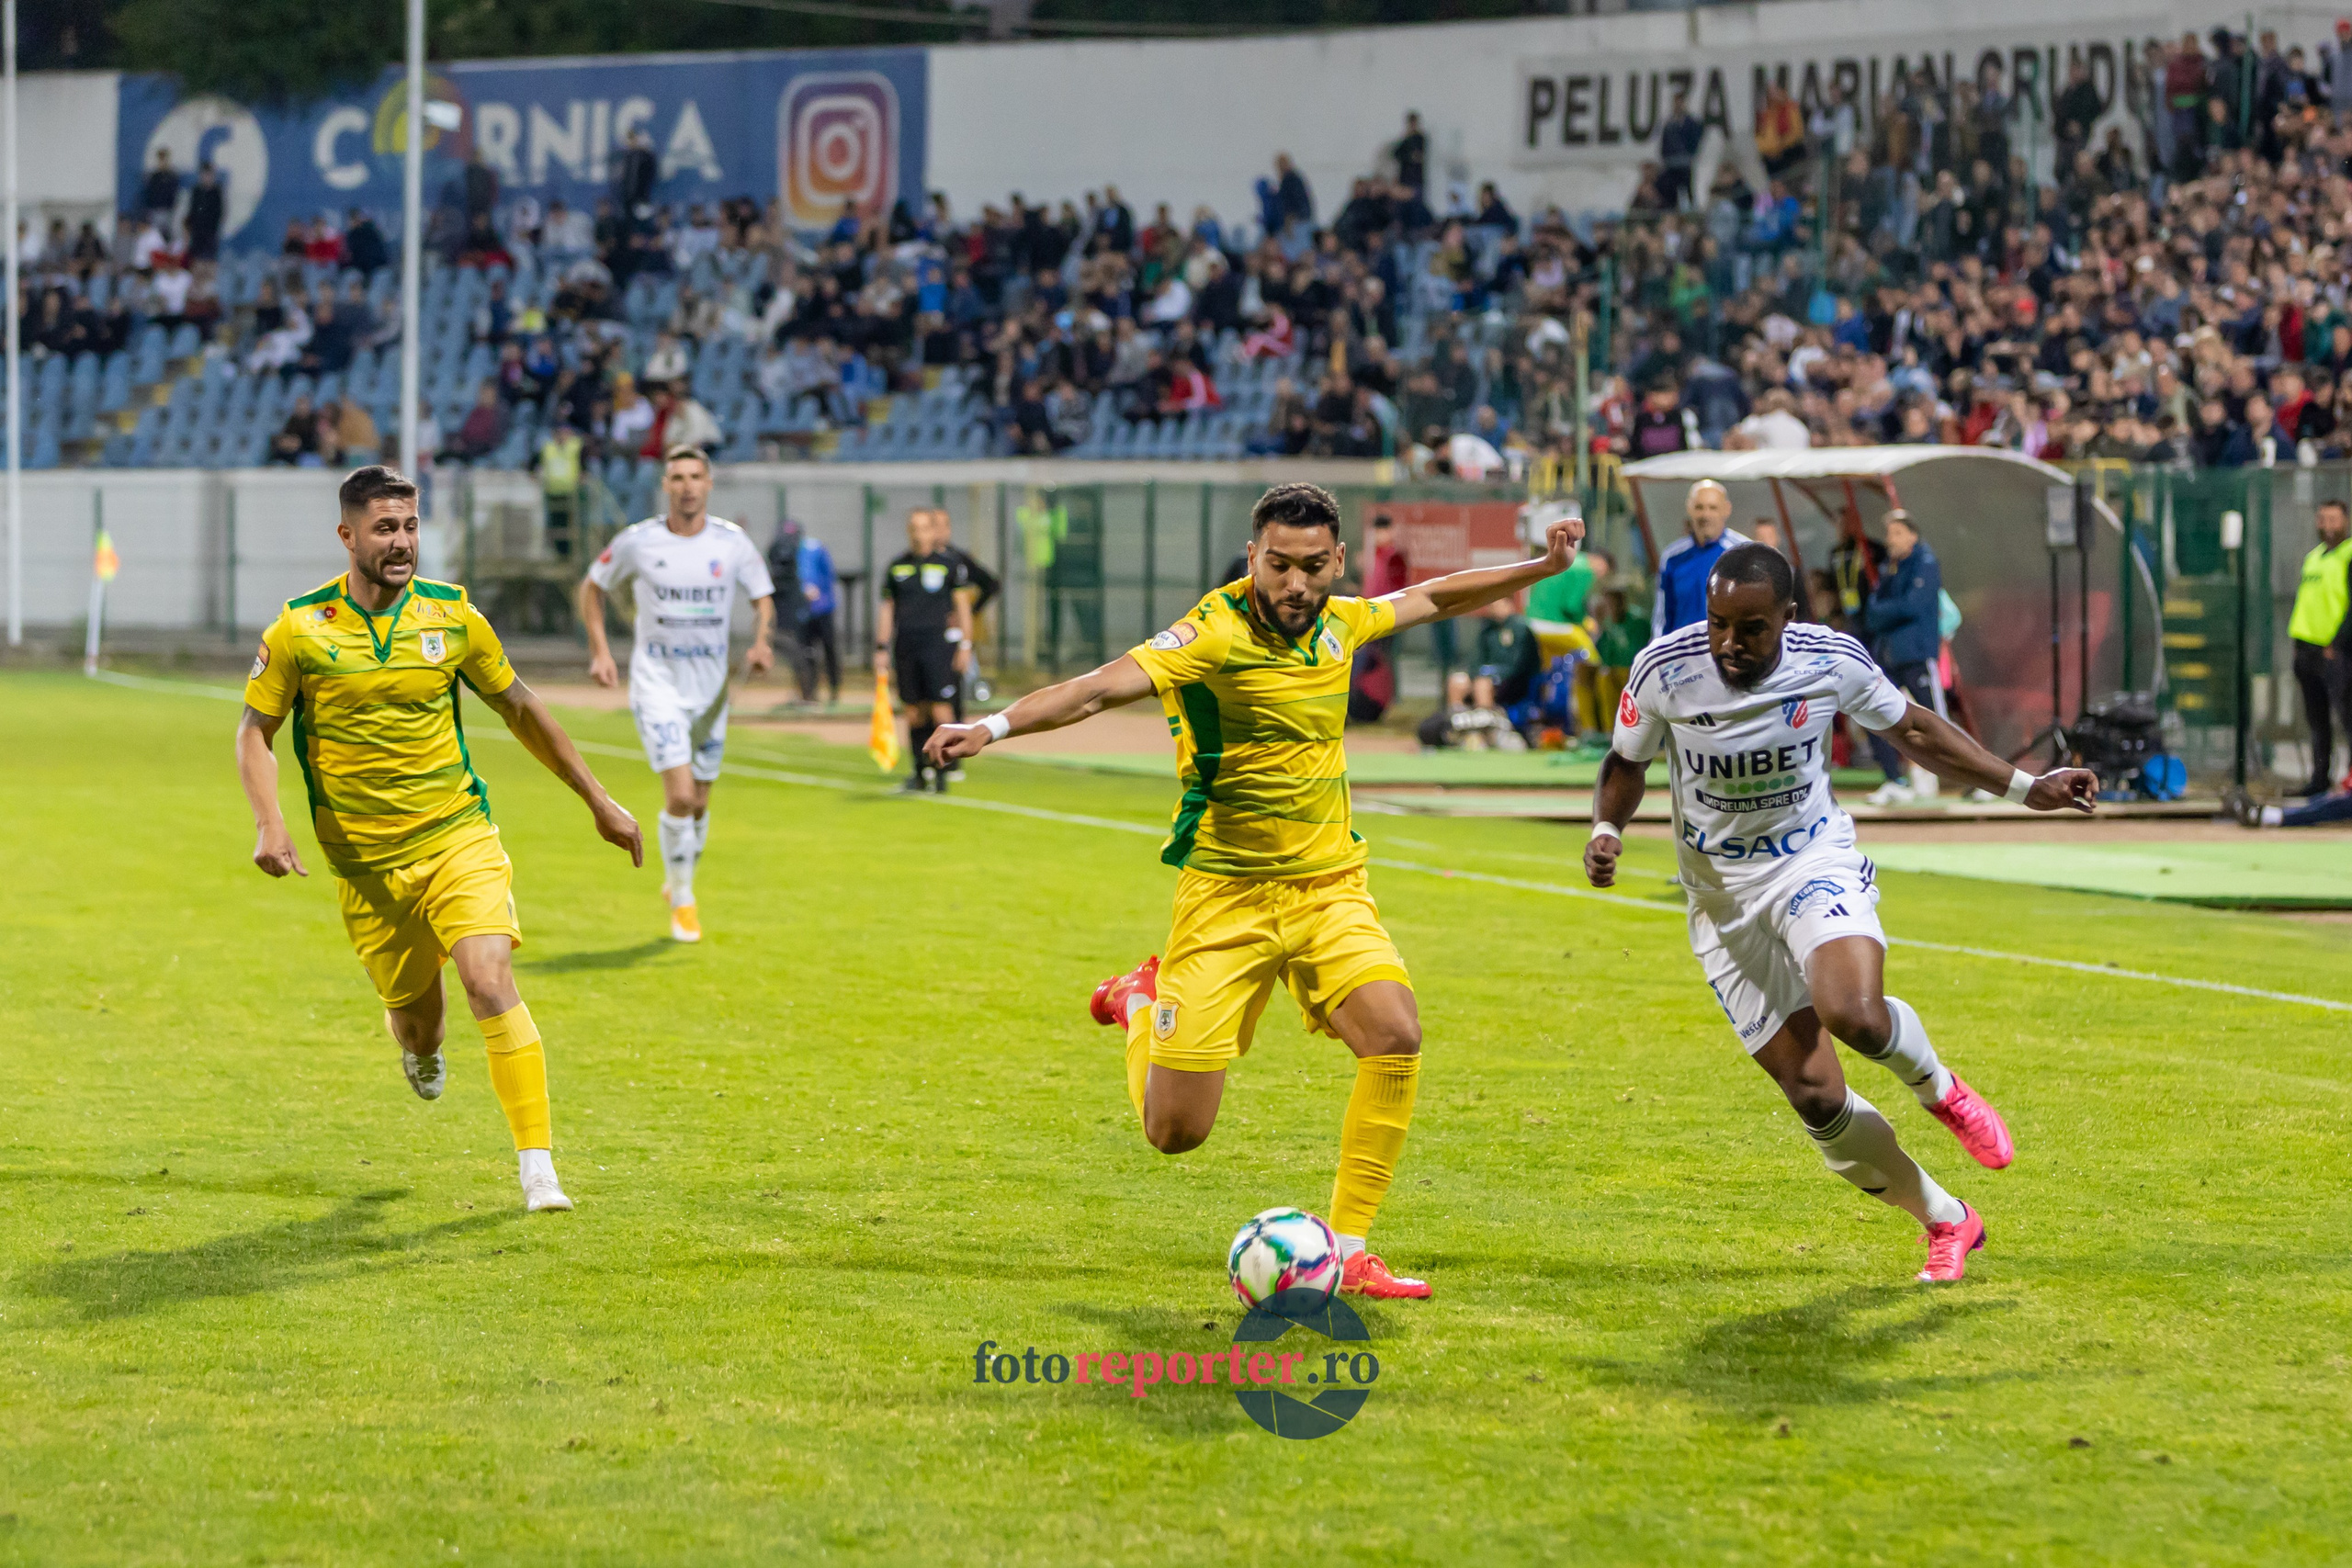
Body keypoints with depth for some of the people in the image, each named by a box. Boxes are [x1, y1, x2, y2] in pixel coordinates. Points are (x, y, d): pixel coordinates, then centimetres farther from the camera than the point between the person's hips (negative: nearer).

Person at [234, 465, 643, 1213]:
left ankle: (538, 1165, -16)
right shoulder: (299, 629, -6)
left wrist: (599, 801, 14)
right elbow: (254, 731, 3)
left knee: (490, 983, -20)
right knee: (412, 1009, 10)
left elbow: (519, 709, 11)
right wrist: (270, 824, -14)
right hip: (365, 864, 0)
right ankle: (421, 1048, 52)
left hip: (458, 838, 0)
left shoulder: (452, 616, -2)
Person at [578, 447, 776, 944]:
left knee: (698, 803, 10)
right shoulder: (637, 542, -7)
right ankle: (681, 899, 2)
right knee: (680, 795, -17)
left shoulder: (732, 543, -3)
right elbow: (592, 587, 9)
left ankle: (682, 881, 37)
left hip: (712, 687, 3)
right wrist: (599, 651, -2)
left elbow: (763, 599, 9)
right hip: (657, 682, -3)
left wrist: (761, 642, -12)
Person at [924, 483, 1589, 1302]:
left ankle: (1347, 1249, -9)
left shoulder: (1338, 622, 2)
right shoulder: (1215, 634, -18)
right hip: (1227, 894, -4)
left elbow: (1436, 597, 23)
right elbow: (1101, 686, -31)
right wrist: (996, 725, -45)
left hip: (1329, 886, 5)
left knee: (1396, 1036, -22)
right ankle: (1140, 1005, 31)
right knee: (1175, 1132, -3)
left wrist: (1542, 566, 21)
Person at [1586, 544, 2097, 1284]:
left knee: (1855, 1013, -34)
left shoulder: (1832, 660, -13)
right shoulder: (1664, 669, -14)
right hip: (1724, 900, 1)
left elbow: (1911, 729, 6)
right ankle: (1948, 1222, 17)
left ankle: (1939, 1088, 2)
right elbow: (1625, 763, 5)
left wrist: (2025, 786, 5)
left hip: (1815, 864, -1)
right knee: (1815, 1097, -4)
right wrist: (1607, 829, -15)